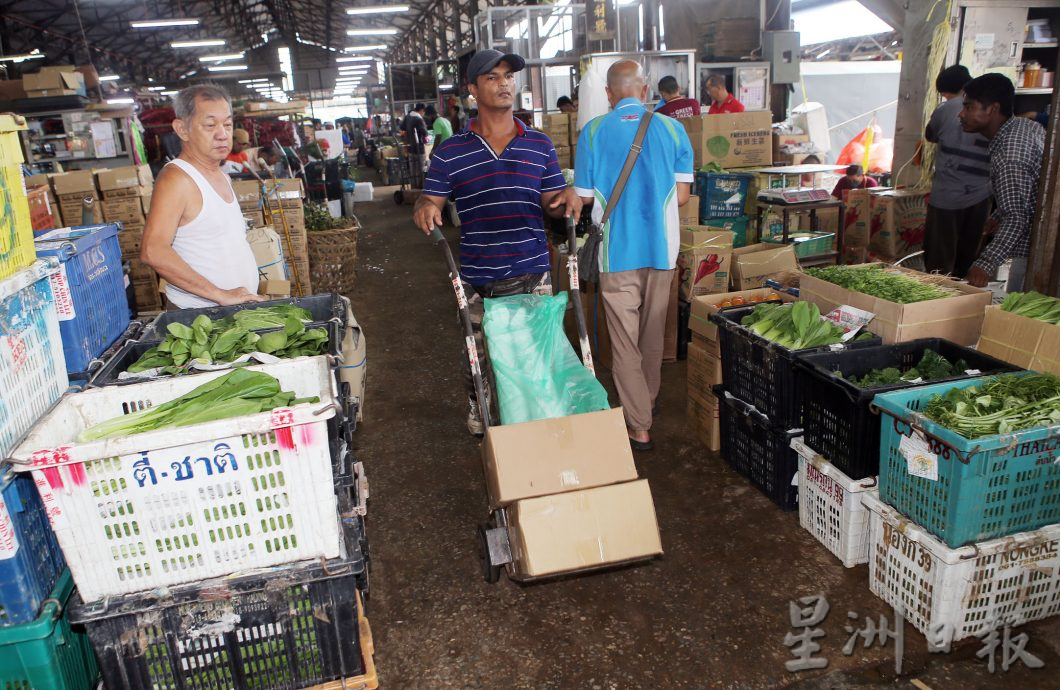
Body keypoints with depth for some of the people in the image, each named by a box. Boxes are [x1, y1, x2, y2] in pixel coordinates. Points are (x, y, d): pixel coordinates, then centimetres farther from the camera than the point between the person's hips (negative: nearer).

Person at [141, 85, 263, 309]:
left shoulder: (222, 177, 15)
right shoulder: (176, 178, -13)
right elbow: (153, 251, -25)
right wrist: (220, 294, -25)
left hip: (242, 308, 8)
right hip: (197, 315, -8)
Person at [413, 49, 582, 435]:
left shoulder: (540, 145, 8)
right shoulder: (450, 152, 3)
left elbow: (551, 203, 11)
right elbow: (429, 204, 2)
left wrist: (567, 196, -13)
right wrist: (424, 210, -23)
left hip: (532, 275, 1)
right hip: (478, 280, -1)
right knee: (477, 356, 12)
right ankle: (477, 411, 38)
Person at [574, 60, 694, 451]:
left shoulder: (592, 132, -5)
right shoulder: (672, 129, -1)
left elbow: (583, 197, -3)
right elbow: (682, 195, 0)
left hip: (617, 251, -3)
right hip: (662, 247, 3)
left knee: (625, 341, 3)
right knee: (653, 333, 20)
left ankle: (639, 427, 5)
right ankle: (647, 399, 39)